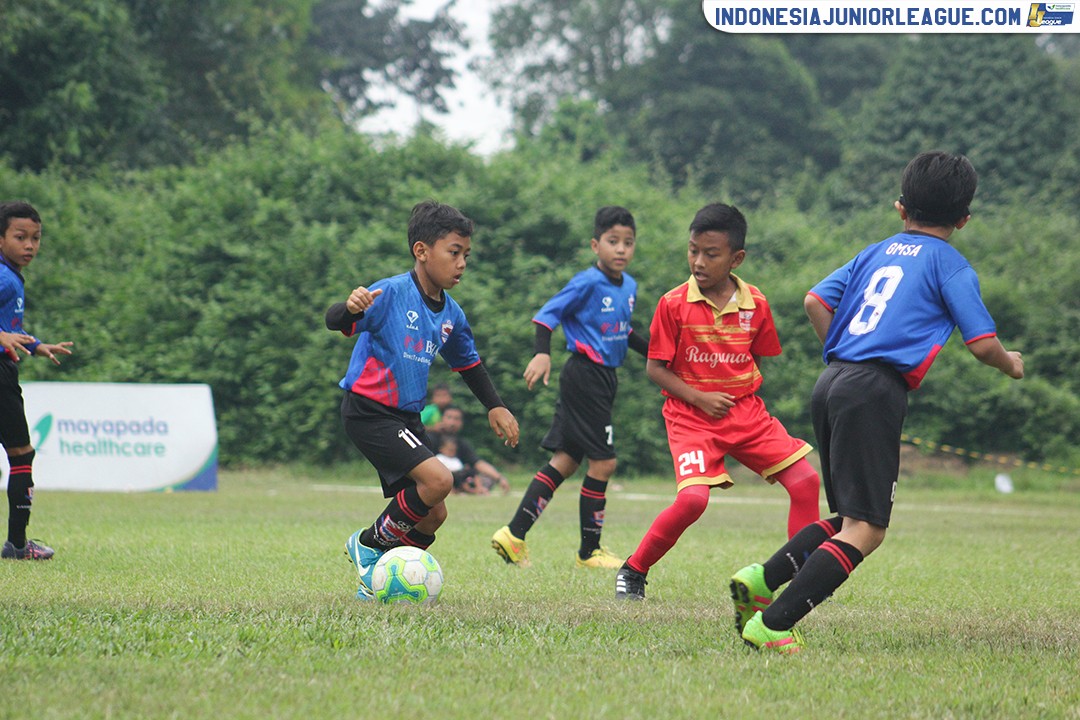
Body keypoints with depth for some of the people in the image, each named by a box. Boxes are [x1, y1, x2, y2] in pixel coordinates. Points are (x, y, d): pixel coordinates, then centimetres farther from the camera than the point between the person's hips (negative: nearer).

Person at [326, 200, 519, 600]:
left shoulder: (451, 315, 7)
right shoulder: (392, 294, -16)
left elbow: (467, 363, 24)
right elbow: (335, 321, -27)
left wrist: (495, 406, 20)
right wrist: (351, 309, -49)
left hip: (406, 417, 8)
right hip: (368, 411, -8)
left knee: (433, 516, 6)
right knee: (438, 480, -23)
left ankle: (376, 580, 20)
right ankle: (371, 544, -3)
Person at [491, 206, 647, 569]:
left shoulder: (629, 286, 12)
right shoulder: (588, 283, -14)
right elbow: (548, 314, -15)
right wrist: (542, 353, -28)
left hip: (604, 377, 9)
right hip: (585, 373, -9)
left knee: (565, 460, 7)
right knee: (603, 462, -6)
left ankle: (514, 534, 7)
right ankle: (590, 550, 4)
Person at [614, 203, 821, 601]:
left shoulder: (756, 305, 0)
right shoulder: (674, 304, -10)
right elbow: (655, 368, -5)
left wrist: (744, 393, 0)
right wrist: (698, 397, -15)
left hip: (746, 409, 4)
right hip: (691, 416, -4)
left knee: (805, 480, -6)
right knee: (693, 498, -23)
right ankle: (632, 571, -2)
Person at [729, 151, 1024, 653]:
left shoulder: (877, 253, 20)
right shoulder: (949, 264, 3)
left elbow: (816, 301, 15)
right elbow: (982, 343, -1)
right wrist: (1011, 365, 20)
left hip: (831, 382, 8)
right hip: (875, 392, -8)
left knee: (850, 516, 19)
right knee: (865, 530, -7)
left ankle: (763, 579, 1)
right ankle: (771, 623, -18)